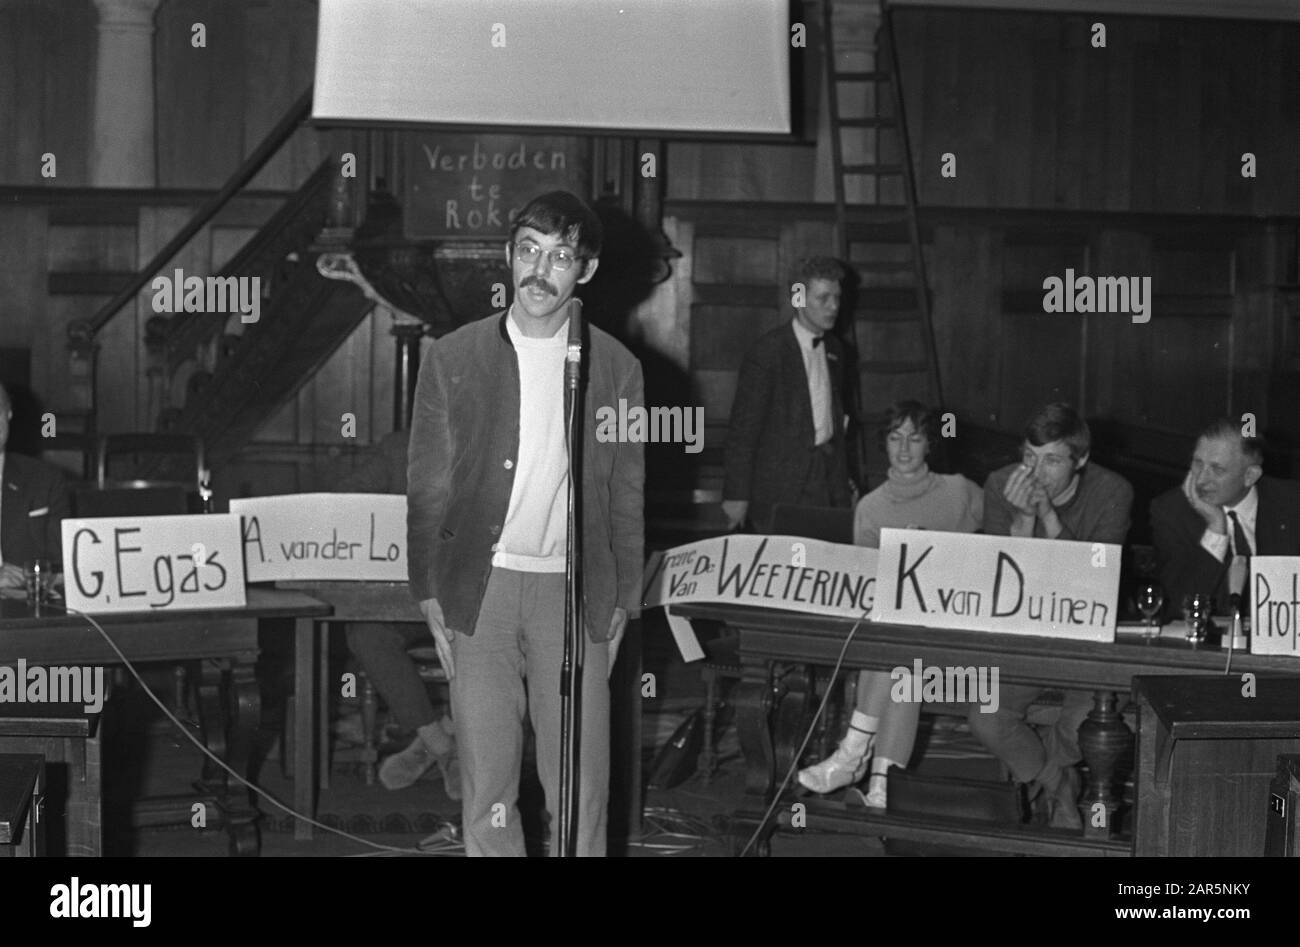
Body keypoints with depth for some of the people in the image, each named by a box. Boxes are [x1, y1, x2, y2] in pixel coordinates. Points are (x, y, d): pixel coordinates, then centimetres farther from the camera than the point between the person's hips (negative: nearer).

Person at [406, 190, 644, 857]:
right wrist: (429, 596, 1)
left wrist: (620, 606, 6)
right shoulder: (453, 359, 2)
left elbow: (627, 497, 8)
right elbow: (427, 489, 5)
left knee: (579, 794, 1)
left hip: (573, 593, 0)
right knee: (486, 789, 2)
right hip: (479, 587, 0)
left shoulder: (616, 368, 3)